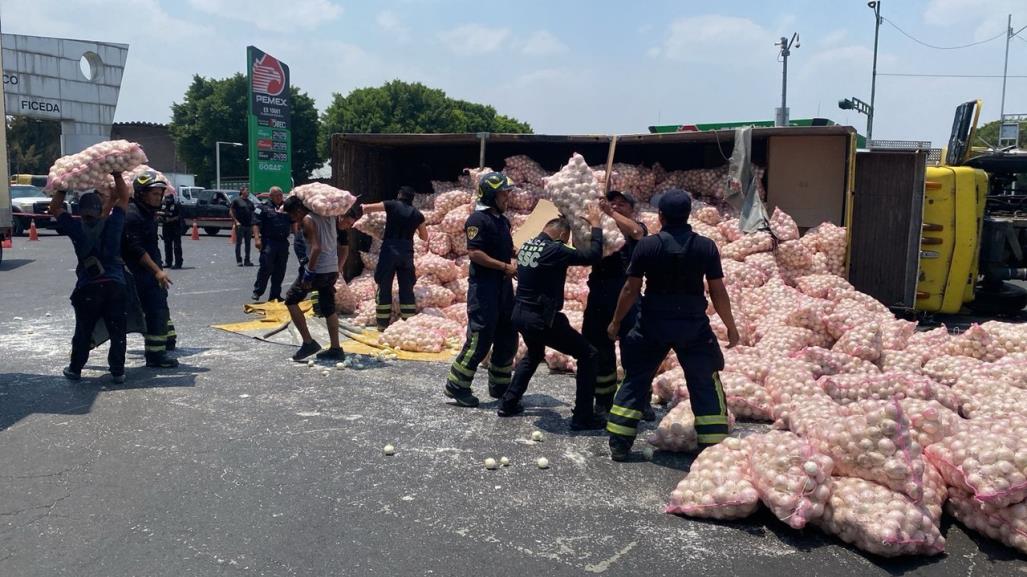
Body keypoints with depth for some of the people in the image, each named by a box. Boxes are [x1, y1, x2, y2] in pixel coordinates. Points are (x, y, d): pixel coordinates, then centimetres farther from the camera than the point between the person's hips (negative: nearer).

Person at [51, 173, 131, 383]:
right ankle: (117, 371, 6)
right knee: (117, 330, 6)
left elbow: (54, 208, 15)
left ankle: (75, 369, 24)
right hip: (115, 285, 0)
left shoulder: (76, 229, 0)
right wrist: (116, 175, 16)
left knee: (83, 331, 14)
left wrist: (63, 187, 17)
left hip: (88, 288, 0)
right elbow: (123, 197, 12)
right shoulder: (112, 224, 0)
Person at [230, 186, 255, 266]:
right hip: (240, 225, -5)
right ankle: (239, 260, 3)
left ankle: (247, 260, 13)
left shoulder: (250, 202, 15)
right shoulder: (236, 200, -1)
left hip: (248, 226, 5)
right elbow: (231, 212, -3)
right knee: (239, 243, -1)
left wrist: (252, 225, 10)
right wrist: (236, 221, -11)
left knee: (248, 243, 7)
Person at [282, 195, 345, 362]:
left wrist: (308, 273, -20)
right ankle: (335, 349, 14)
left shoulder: (308, 220, -11)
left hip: (318, 269, -8)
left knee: (291, 300, 4)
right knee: (328, 308, 14)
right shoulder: (327, 216, 10)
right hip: (332, 269, 8)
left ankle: (308, 342, 1)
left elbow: (316, 247, -21)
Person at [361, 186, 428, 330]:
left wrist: (362, 206, 25)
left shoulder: (392, 205, 2)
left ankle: (383, 323, 6)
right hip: (407, 252, 2)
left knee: (384, 286, 4)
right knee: (407, 288, 7)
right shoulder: (417, 214, 9)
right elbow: (425, 237, 19)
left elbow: (366, 208, 3)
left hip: (389, 250, -2)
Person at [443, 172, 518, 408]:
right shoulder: (478, 219, -12)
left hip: (503, 285, 9)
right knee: (480, 338, -7)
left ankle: (499, 386, 25)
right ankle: (456, 387, 4)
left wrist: (514, 264, 4)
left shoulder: (502, 220, 16)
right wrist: (505, 267, -17)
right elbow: (474, 253, -21)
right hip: (483, 285, -9)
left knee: (508, 337, 13)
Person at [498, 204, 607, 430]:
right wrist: (596, 224, -5)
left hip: (520, 313, 8)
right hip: (542, 318, -8)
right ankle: (582, 417, 2)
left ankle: (508, 403, 35)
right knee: (588, 355, 3)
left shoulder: (526, 245, 5)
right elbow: (593, 256, -16)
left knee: (534, 354, 36)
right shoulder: (554, 250, -17)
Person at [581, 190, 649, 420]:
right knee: (600, 350, 10)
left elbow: (636, 231, -20)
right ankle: (604, 399, 22)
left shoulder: (637, 227, 4)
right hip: (599, 296, 4)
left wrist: (611, 213, -26)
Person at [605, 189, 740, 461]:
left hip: (653, 324, 0)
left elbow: (631, 289, -3)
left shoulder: (647, 245, -6)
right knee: (705, 385, 13)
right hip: (693, 324, 0)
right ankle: (714, 448, 15)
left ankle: (619, 445, 15)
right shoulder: (706, 246, -4)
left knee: (635, 380, 14)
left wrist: (615, 322, 10)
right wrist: (730, 326, 11)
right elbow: (718, 292, -2)